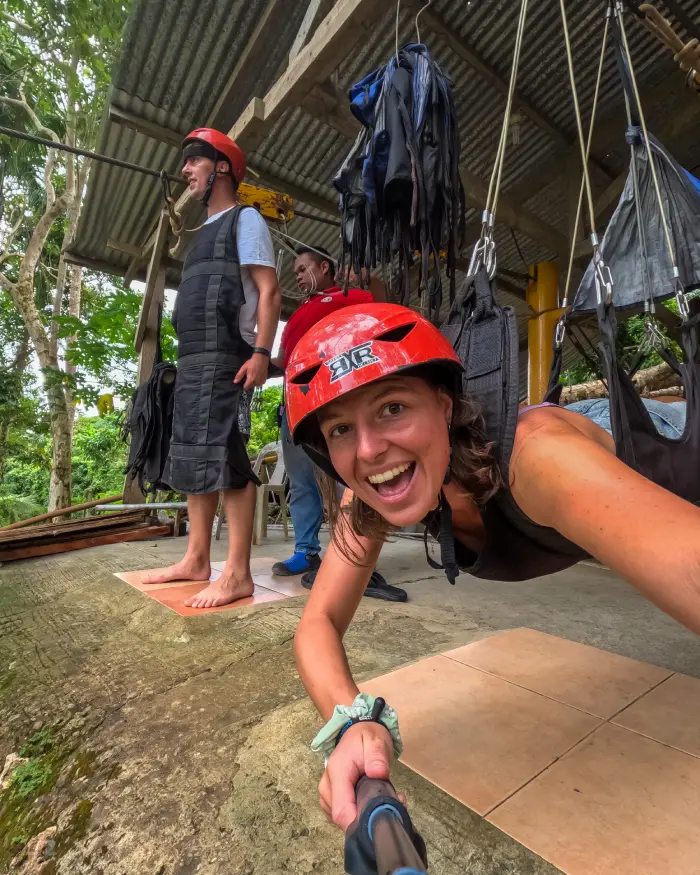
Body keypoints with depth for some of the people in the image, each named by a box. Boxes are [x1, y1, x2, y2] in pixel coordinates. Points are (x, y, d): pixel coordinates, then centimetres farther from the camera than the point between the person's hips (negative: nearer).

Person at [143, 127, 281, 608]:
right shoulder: (208, 230, 28)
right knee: (194, 458, 8)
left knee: (221, 456, -15)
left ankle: (238, 574, -9)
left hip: (221, 356, -10)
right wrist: (190, 357, 19)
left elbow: (269, 291, -10)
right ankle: (197, 559, 17)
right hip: (192, 356, 10)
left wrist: (261, 352, -22)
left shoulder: (244, 219, 3)